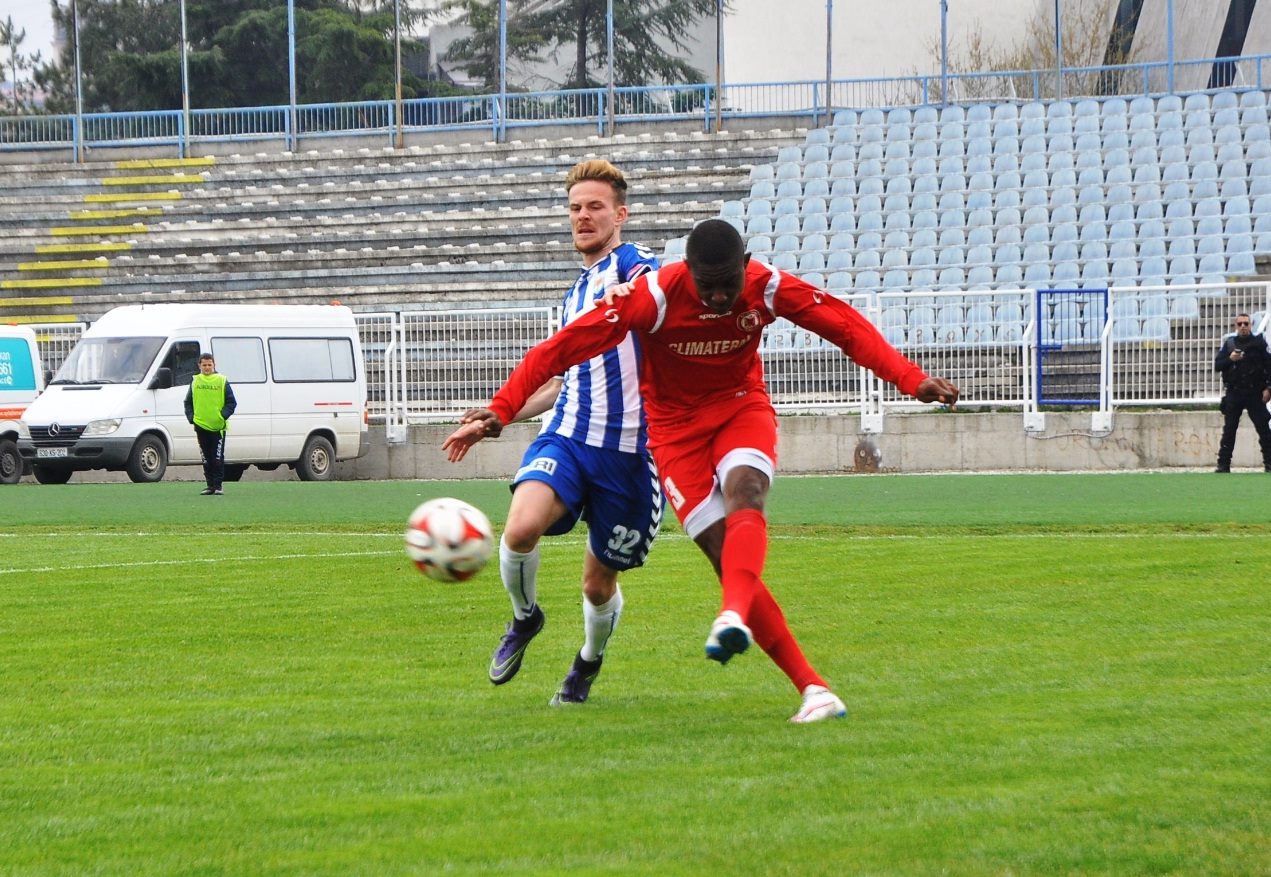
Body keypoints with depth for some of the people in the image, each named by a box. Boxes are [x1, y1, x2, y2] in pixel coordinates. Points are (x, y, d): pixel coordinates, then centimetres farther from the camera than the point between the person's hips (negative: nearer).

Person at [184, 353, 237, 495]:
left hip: (218, 427, -3)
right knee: (206, 459, 7)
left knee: (218, 459, -5)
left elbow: (231, 402, 3)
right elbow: (188, 403, 13)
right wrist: (191, 418, 1)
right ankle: (210, 485, 13)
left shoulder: (222, 381, 1)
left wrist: (223, 416, -10)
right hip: (201, 426, 3)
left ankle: (218, 485, 1)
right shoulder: (195, 382, 7)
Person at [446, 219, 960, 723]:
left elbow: (847, 327, -8)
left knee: (743, 496, -33)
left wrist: (912, 380, -19)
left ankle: (734, 617, -55)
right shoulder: (653, 297, -24)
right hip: (676, 428, -2)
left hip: (742, 410, 2)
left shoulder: (768, 289, -16)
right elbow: (561, 348, -24)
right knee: (727, 558, -15)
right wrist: (501, 410, -31)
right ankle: (812, 689, -16)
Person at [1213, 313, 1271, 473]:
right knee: (1229, 430, 1)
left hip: (1255, 393, -2)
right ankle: (1223, 464, 3)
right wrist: (1230, 359, -11)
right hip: (1233, 393, 2)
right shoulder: (1229, 343, 10)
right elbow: (1217, 366, 8)